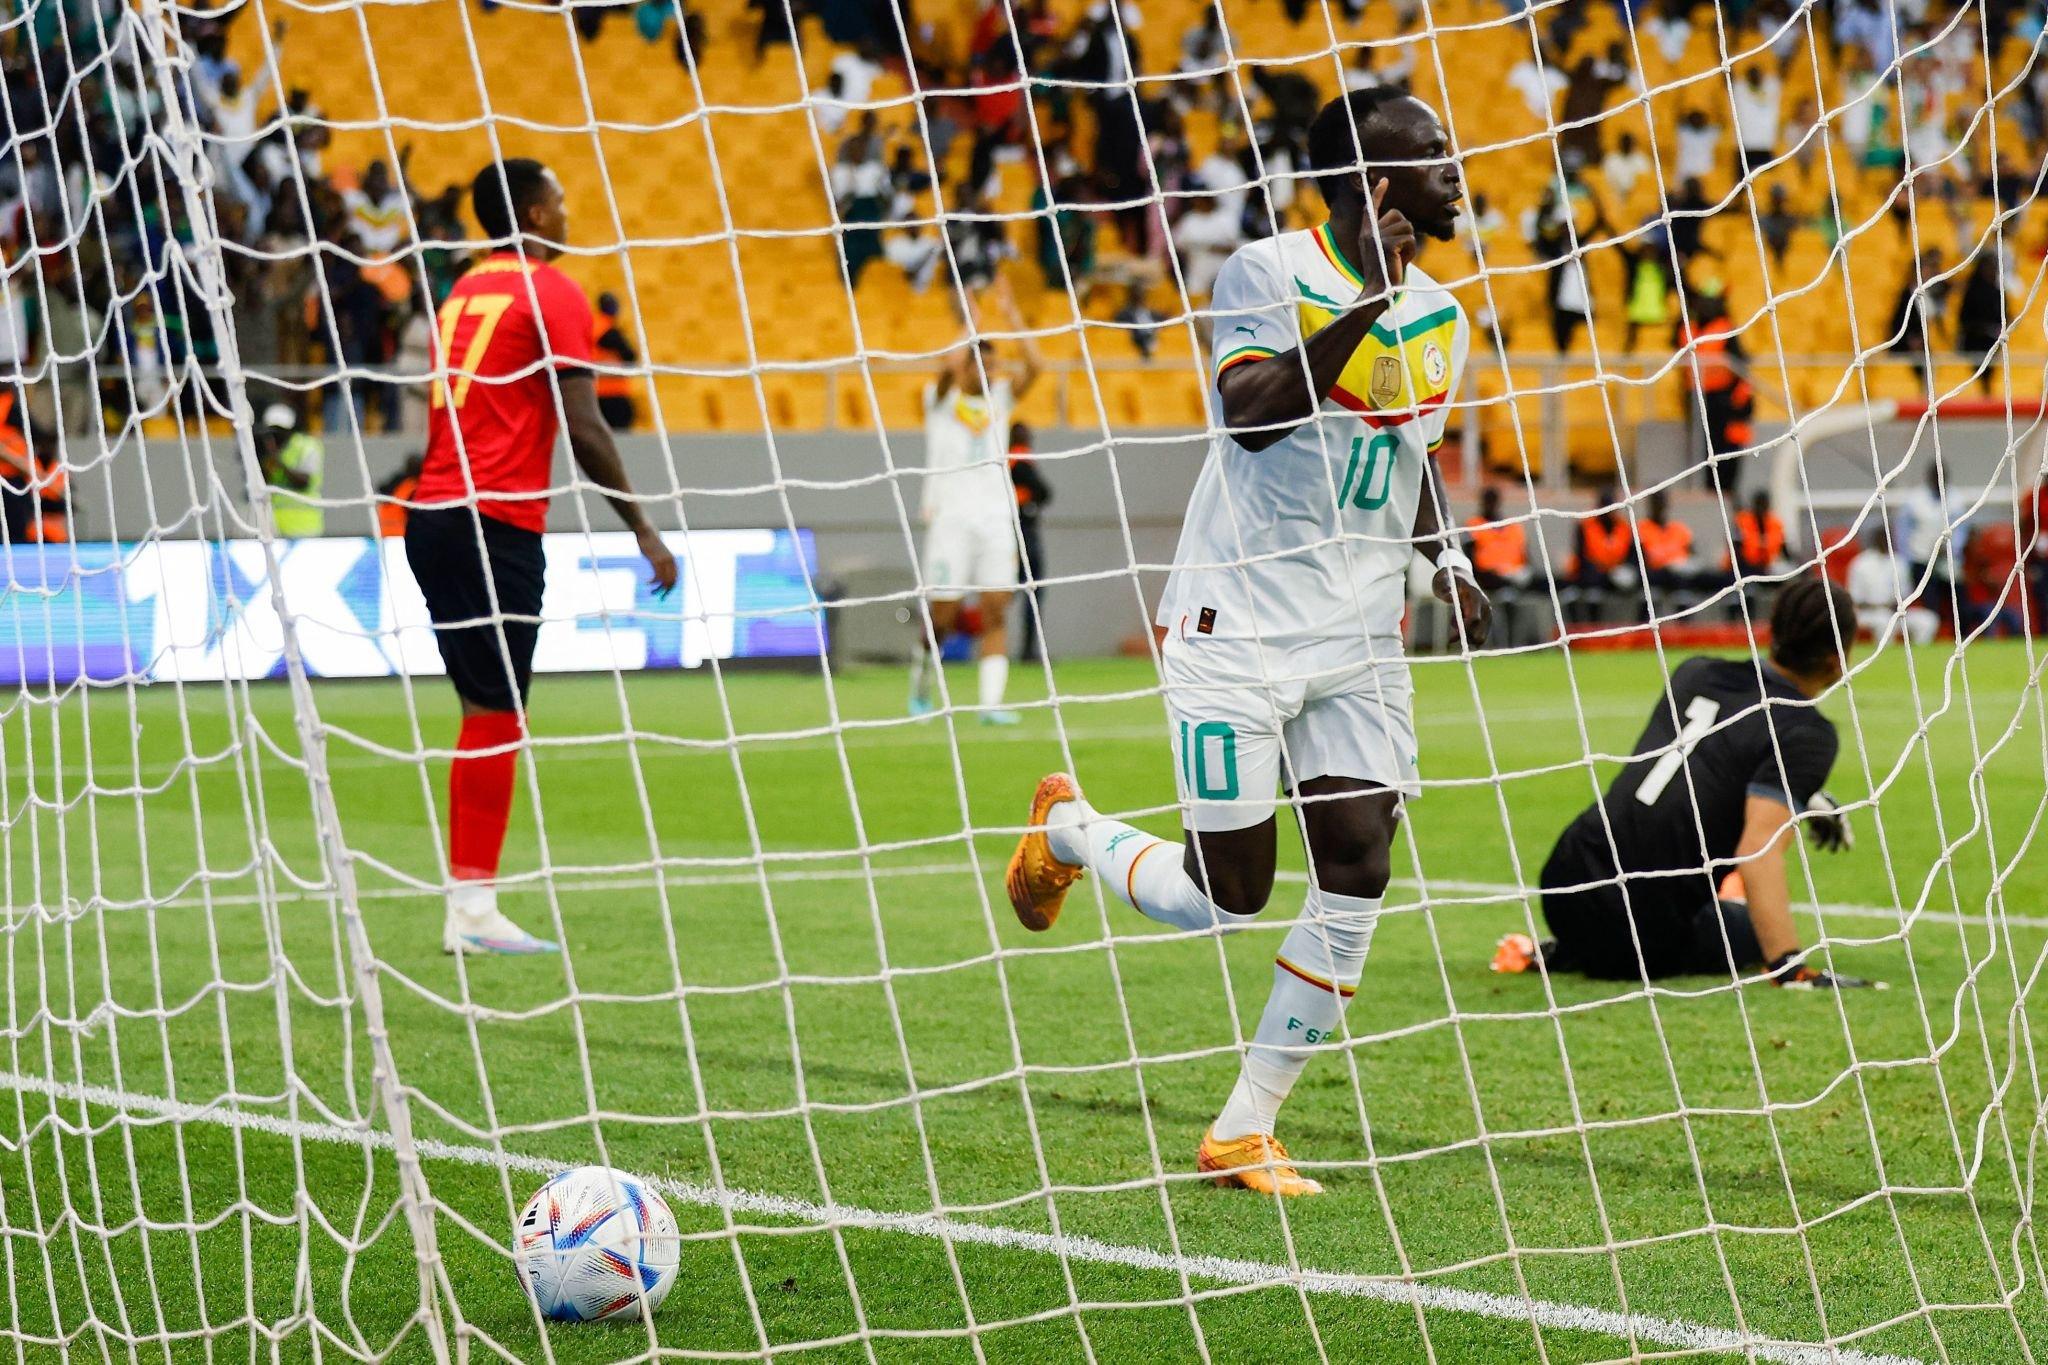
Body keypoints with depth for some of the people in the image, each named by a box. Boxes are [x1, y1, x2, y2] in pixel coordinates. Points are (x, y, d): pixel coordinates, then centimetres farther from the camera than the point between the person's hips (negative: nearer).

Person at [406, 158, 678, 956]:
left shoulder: (462, 294, 19)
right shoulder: (551, 294, -5)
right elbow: (584, 428, -10)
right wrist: (643, 529, -5)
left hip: (433, 517, 8)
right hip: (495, 523, -8)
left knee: (485, 713, 12)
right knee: (497, 716, -6)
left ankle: (468, 905, 11)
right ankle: (473, 911, -8)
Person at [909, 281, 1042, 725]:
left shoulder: (999, 397, 12)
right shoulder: (941, 398, 3)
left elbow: (1032, 366, -4)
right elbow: (953, 364, -19)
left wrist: (1012, 315, -8)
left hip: (997, 517, 3)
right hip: (949, 517, -3)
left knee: (996, 613, -7)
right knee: (941, 617, -1)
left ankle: (991, 701, -10)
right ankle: (920, 693, 21)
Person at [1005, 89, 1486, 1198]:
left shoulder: (1439, 317, 9)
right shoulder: (1265, 273, -11)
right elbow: (1251, 416, -26)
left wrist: (1448, 561, 8)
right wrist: (1363, 307, -33)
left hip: (1361, 638, 6)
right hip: (1239, 624, -6)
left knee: (1357, 876, -7)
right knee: (1222, 902, -4)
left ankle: (1243, 1133, 5)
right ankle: (1067, 830, 30)